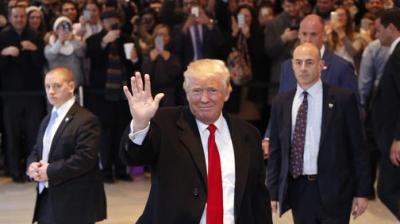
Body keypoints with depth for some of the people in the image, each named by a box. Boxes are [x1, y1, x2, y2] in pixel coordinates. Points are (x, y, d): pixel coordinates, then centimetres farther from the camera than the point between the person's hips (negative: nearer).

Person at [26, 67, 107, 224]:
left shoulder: (85, 120, -12)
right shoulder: (47, 120, 19)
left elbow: (85, 158, -21)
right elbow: (36, 151, 20)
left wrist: (50, 172, -18)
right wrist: (32, 166, -4)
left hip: (75, 203, -8)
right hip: (47, 199, 8)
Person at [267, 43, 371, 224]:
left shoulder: (343, 99, -4)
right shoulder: (281, 103, 6)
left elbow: (357, 148, -2)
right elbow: (275, 151, 9)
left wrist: (362, 192, -4)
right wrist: (273, 192, 7)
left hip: (333, 190, -3)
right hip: (297, 189, 3)